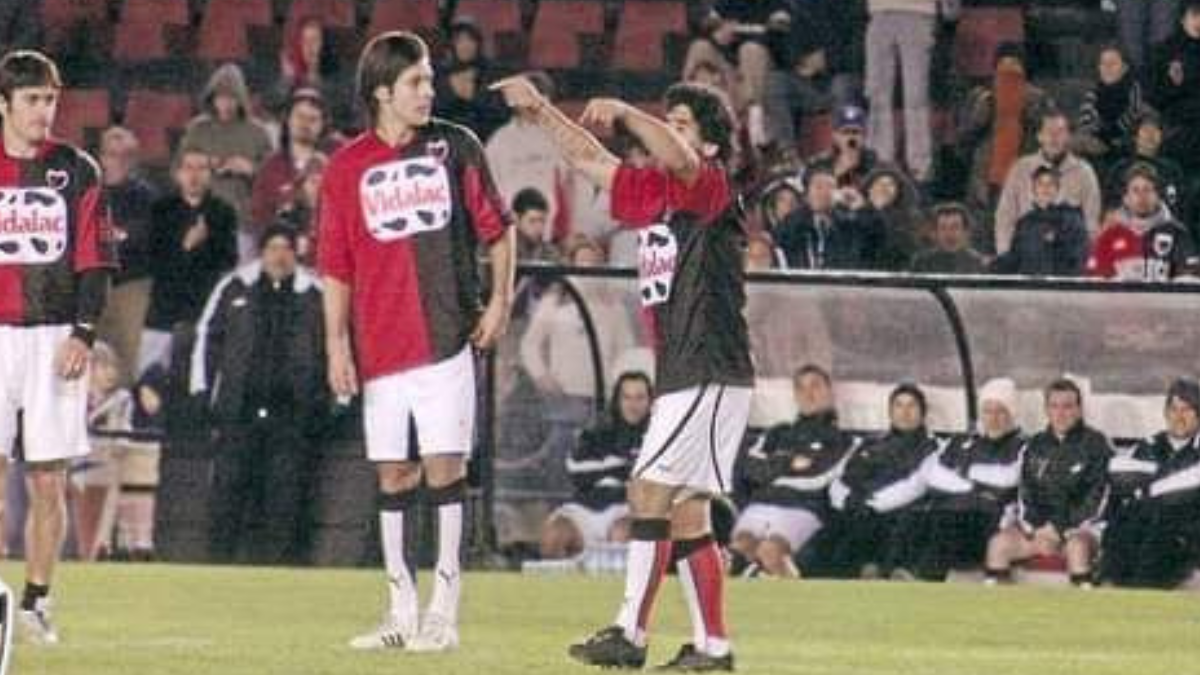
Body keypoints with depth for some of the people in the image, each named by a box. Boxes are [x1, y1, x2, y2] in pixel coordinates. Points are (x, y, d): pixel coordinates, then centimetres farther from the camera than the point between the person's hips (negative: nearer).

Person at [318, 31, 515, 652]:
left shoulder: (455, 148, 3)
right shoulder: (348, 168, 4)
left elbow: (496, 229, 10)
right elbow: (335, 267, 7)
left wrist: (500, 300, 1)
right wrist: (336, 344, 2)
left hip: (445, 337, -2)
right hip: (380, 343, 2)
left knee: (444, 465, -6)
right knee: (392, 475, 7)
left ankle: (444, 612, -2)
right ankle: (402, 612, 14)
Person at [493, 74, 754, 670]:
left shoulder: (710, 187, -9)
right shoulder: (650, 192, 16)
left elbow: (678, 158, -31)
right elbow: (590, 159, 27)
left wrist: (624, 113, -33)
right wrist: (540, 109, 23)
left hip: (710, 376, -9)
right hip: (678, 378, 9)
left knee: (649, 489, -13)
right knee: (685, 511, 9)